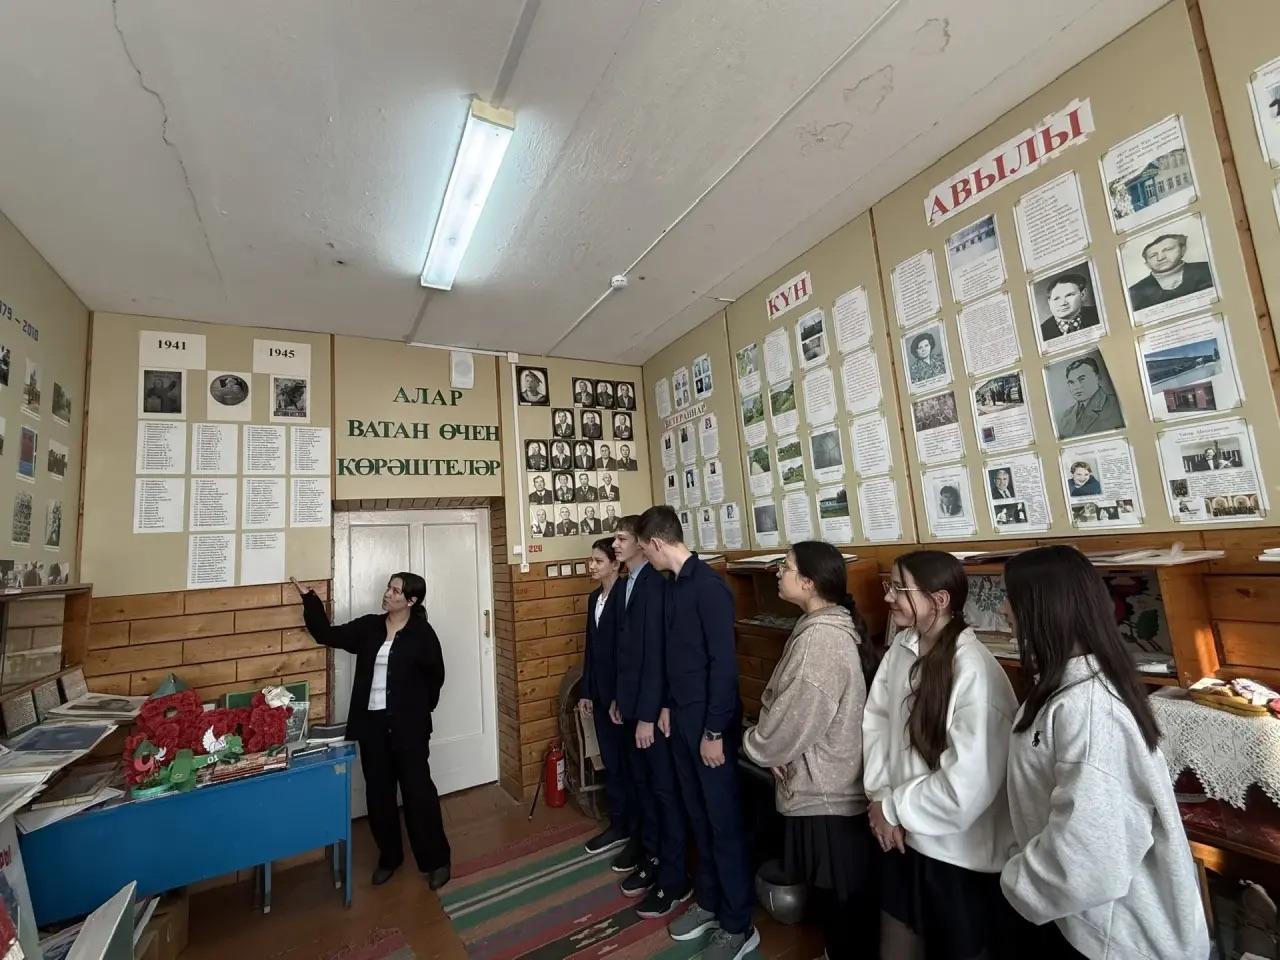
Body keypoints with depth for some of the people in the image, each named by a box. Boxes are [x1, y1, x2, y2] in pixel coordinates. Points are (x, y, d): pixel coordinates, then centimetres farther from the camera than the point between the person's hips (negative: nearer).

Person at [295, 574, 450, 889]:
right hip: (371, 722, 5)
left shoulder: (422, 633, -10)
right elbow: (327, 634, 5)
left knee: (417, 789, 2)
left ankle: (436, 860, 18)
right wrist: (309, 599, -1)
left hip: (407, 724, -5)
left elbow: (436, 675, -2)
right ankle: (389, 857, 34)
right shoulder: (368, 627, 4)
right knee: (378, 791, 15)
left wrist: (420, 708, 2)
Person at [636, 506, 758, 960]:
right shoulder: (675, 585, 6)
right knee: (698, 814, 20)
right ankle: (709, 902, 37)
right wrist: (669, 706, 16)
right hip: (682, 716, 8)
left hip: (710, 721, -8)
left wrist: (715, 731, -18)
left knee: (724, 820, 8)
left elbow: (724, 663, -21)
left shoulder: (709, 586, -20)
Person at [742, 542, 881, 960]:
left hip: (826, 789, -9)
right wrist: (775, 750, 3)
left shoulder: (819, 637, -28)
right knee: (845, 890, 25)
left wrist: (757, 746, -5)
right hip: (830, 782, 9)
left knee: (840, 894, 14)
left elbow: (796, 717, -23)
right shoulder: (829, 625, 3)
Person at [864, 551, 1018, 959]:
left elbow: (966, 787, -26)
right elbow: (876, 719, 2)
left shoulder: (974, 671, -26)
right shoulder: (902, 646, -6)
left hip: (960, 853, -6)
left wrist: (893, 807, -14)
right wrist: (881, 797, -8)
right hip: (904, 837, 6)